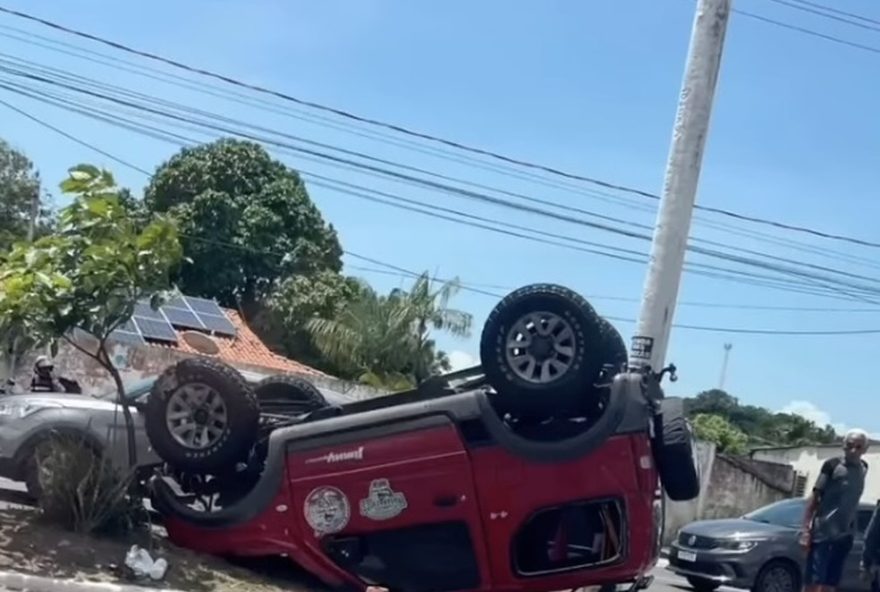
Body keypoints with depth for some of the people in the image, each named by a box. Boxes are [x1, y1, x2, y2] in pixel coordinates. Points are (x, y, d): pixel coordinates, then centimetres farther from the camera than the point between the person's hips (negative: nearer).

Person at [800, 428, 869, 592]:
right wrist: (806, 529, -12)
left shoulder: (863, 468, 9)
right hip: (822, 533, -5)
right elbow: (814, 497, -7)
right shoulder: (832, 465, -8)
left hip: (844, 535, 5)